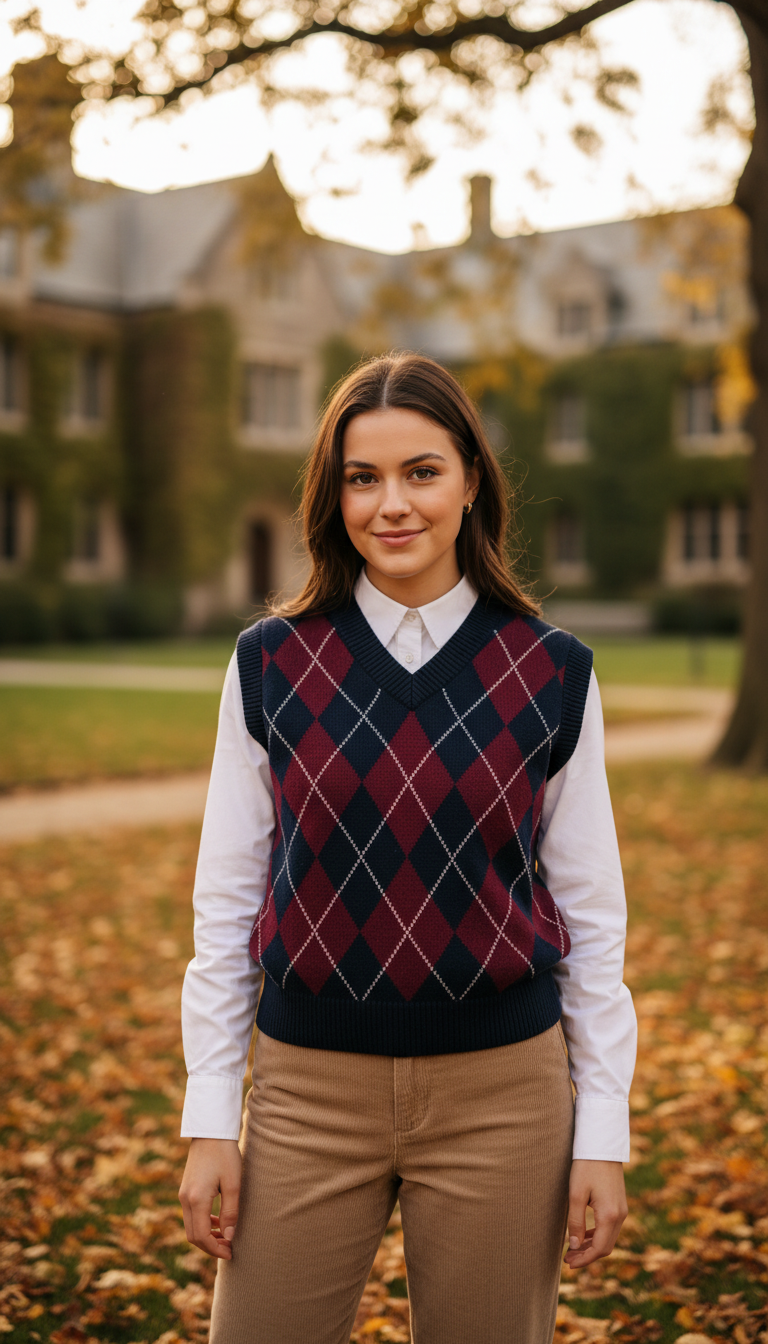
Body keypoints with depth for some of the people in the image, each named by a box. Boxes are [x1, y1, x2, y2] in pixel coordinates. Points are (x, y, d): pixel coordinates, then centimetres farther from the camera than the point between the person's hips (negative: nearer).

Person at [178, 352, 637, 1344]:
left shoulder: (552, 673, -1)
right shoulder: (271, 664, 0)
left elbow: (592, 913, 3)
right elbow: (226, 900, 3)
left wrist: (605, 1133, 1)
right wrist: (209, 1119, 1)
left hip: (501, 1091, 0)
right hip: (310, 1086, 0)